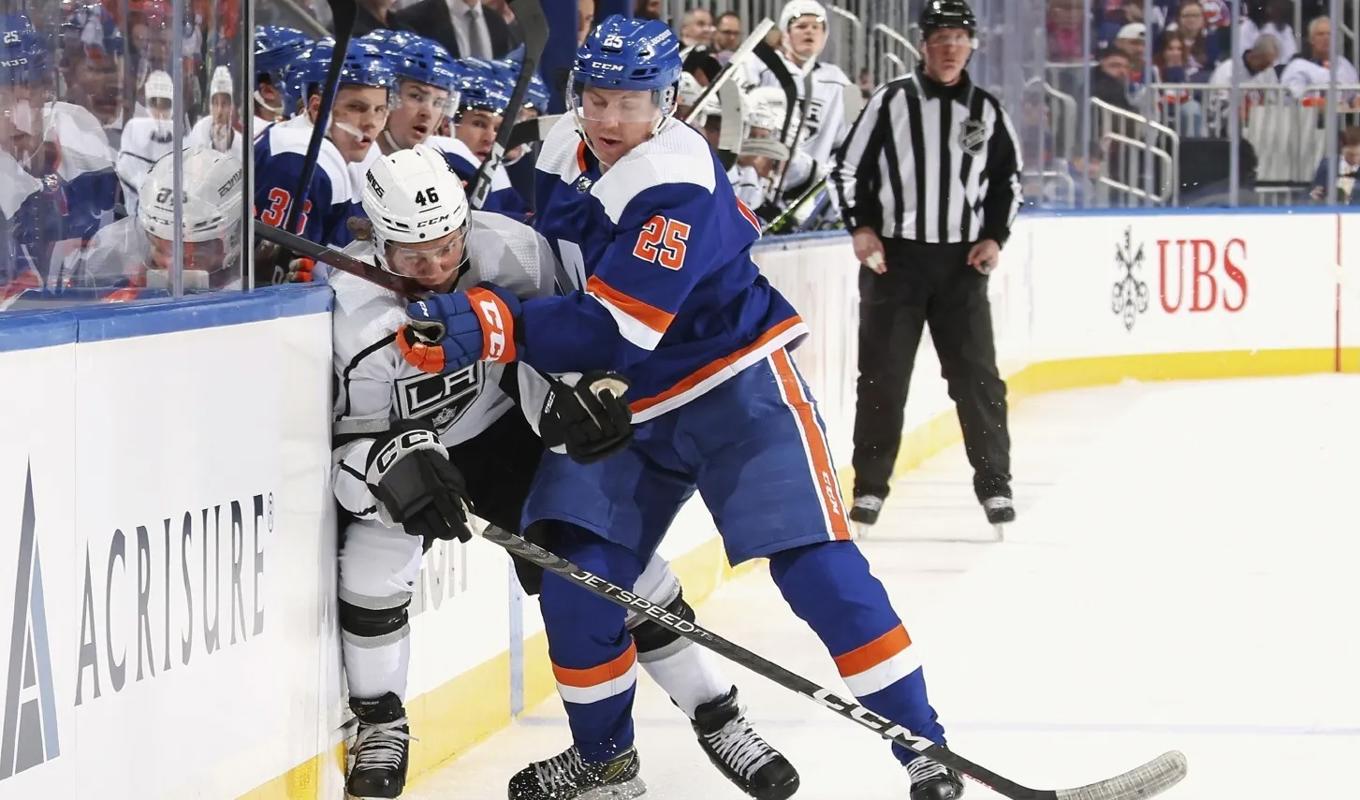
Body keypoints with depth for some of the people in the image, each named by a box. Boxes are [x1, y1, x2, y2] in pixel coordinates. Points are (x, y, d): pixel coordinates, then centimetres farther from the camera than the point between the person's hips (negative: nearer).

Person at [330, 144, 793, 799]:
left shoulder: (509, 249, -25)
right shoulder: (352, 310, -29)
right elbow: (348, 442, -25)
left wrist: (572, 396, -28)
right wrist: (394, 470, -45)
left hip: (507, 434, 2)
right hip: (396, 450, -2)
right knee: (372, 558, -26)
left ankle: (718, 714, 11)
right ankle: (379, 725, -1)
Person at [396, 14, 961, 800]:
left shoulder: (676, 187, -26)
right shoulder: (564, 151, -2)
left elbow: (614, 329, -32)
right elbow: (531, 236, 23)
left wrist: (495, 326, -40)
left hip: (735, 386, -7)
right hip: (622, 405, 7)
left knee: (816, 564, -15)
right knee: (577, 572, -4)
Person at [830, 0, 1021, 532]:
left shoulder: (986, 110, 7)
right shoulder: (891, 101, -3)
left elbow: (1008, 180, 15)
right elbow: (848, 168, 0)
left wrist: (994, 237, 3)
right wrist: (860, 227, -10)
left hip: (961, 262, 2)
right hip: (894, 257, -2)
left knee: (977, 375, 1)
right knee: (883, 377, 1)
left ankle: (994, 484, 9)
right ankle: (870, 487, 9)